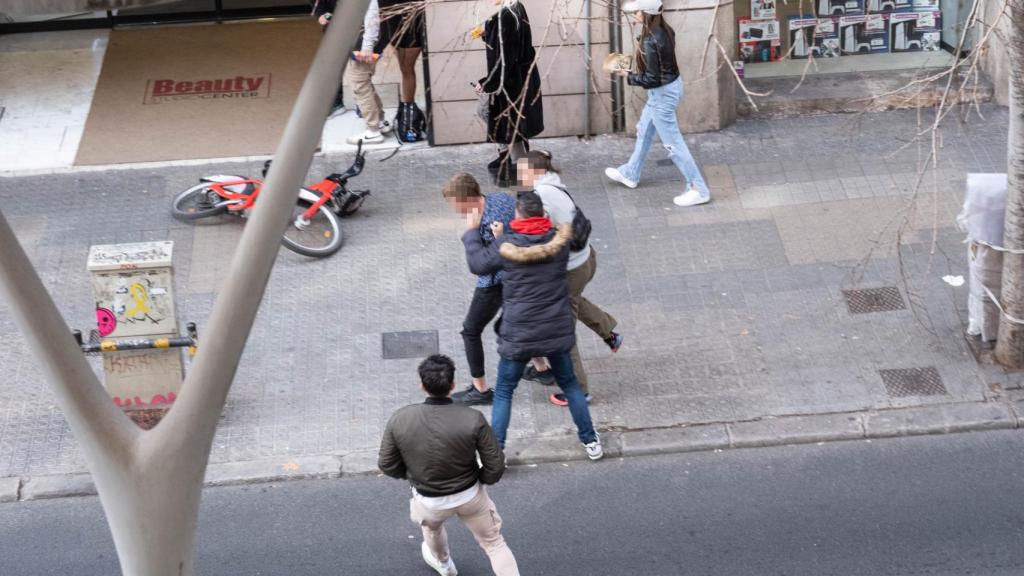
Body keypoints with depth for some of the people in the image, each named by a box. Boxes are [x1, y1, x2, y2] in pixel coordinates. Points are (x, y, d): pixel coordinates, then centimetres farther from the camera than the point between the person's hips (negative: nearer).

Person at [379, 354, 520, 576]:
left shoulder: (399, 420, -23)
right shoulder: (472, 420, -26)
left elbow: (387, 465, -10)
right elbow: (495, 466, -17)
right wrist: (481, 480, 6)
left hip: (429, 501, 2)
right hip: (470, 495, -2)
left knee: (432, 526, 36)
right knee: (494, 543, 20)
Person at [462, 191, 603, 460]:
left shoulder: (506, 246, -17)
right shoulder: (559, 240, -6)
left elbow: (478, 264, -1)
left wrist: (472, 232, 14)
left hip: (519, 335, -3)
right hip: (557, 330, 3)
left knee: (503, 392, 13)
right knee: (569, 384, 22)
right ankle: (591, 441, 29)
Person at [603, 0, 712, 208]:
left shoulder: (650, 41, -29)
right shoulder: (665, 30, -2)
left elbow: (651, 79, -25)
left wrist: (629, 76, -11)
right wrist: (635, 60, 8)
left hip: (662, 93, -10)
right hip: (671, 84, 10)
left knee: (673, 143, 1)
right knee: (643, 131, 27)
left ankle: (699, 190, 7)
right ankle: (630, 174, 45)